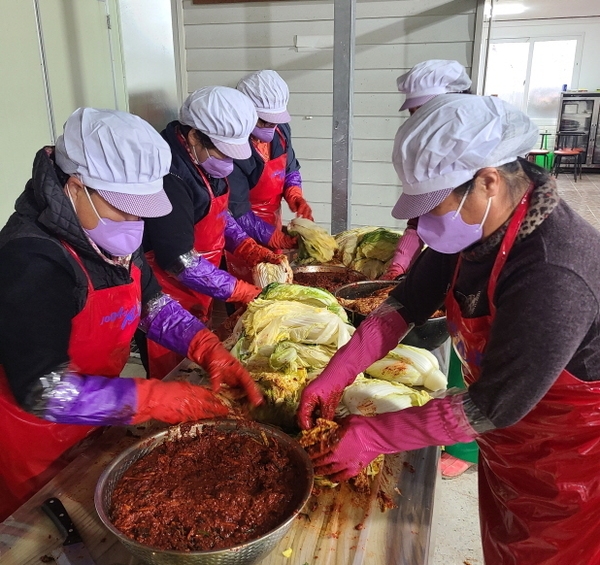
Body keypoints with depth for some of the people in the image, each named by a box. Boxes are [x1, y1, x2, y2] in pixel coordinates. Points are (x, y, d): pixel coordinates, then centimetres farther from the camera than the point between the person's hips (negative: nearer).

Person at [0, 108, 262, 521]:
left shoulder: (115, 235, -6)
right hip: (34, 449, -7)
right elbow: (44, 392, -32)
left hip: (91, 426, 7)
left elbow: (154, 303, 1)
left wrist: (210, 350, -14)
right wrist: (156, 399, -31)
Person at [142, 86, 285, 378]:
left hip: (197, 297, 9)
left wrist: (251, 251, 1)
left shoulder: (205, 158, 2)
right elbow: (179, 262, -27)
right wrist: (244, 293, -20)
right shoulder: (169, 174, -27)